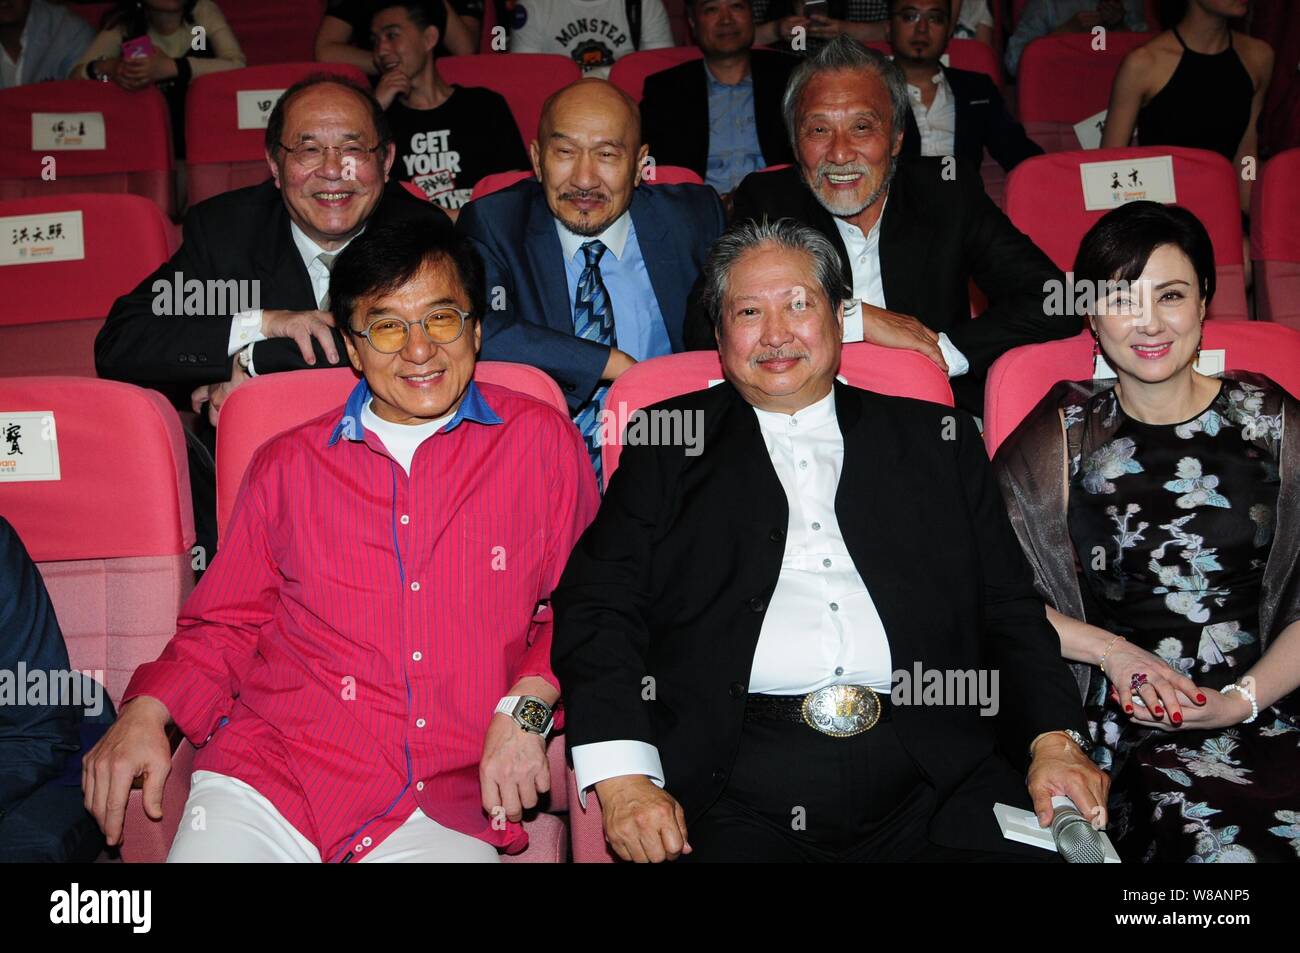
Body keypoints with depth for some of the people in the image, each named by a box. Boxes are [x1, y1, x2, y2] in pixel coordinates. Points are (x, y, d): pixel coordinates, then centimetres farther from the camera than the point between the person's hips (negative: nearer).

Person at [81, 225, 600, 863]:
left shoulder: (544, 443, 7)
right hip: (267, 777, 1)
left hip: (443, 809, 0)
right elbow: (227, 624, 17)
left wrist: (525, 709, -6)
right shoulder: (288, 465, 13)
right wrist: (147, 710, 0)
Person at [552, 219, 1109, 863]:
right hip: (734, 791, -1)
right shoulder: (671, 442, 13)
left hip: (933, 777, 2)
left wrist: (1054, 739, -3)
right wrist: (621, 776, -11)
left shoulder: (937, 440, 18)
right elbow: (597, 605, 4)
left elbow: (1009, 609, 15)